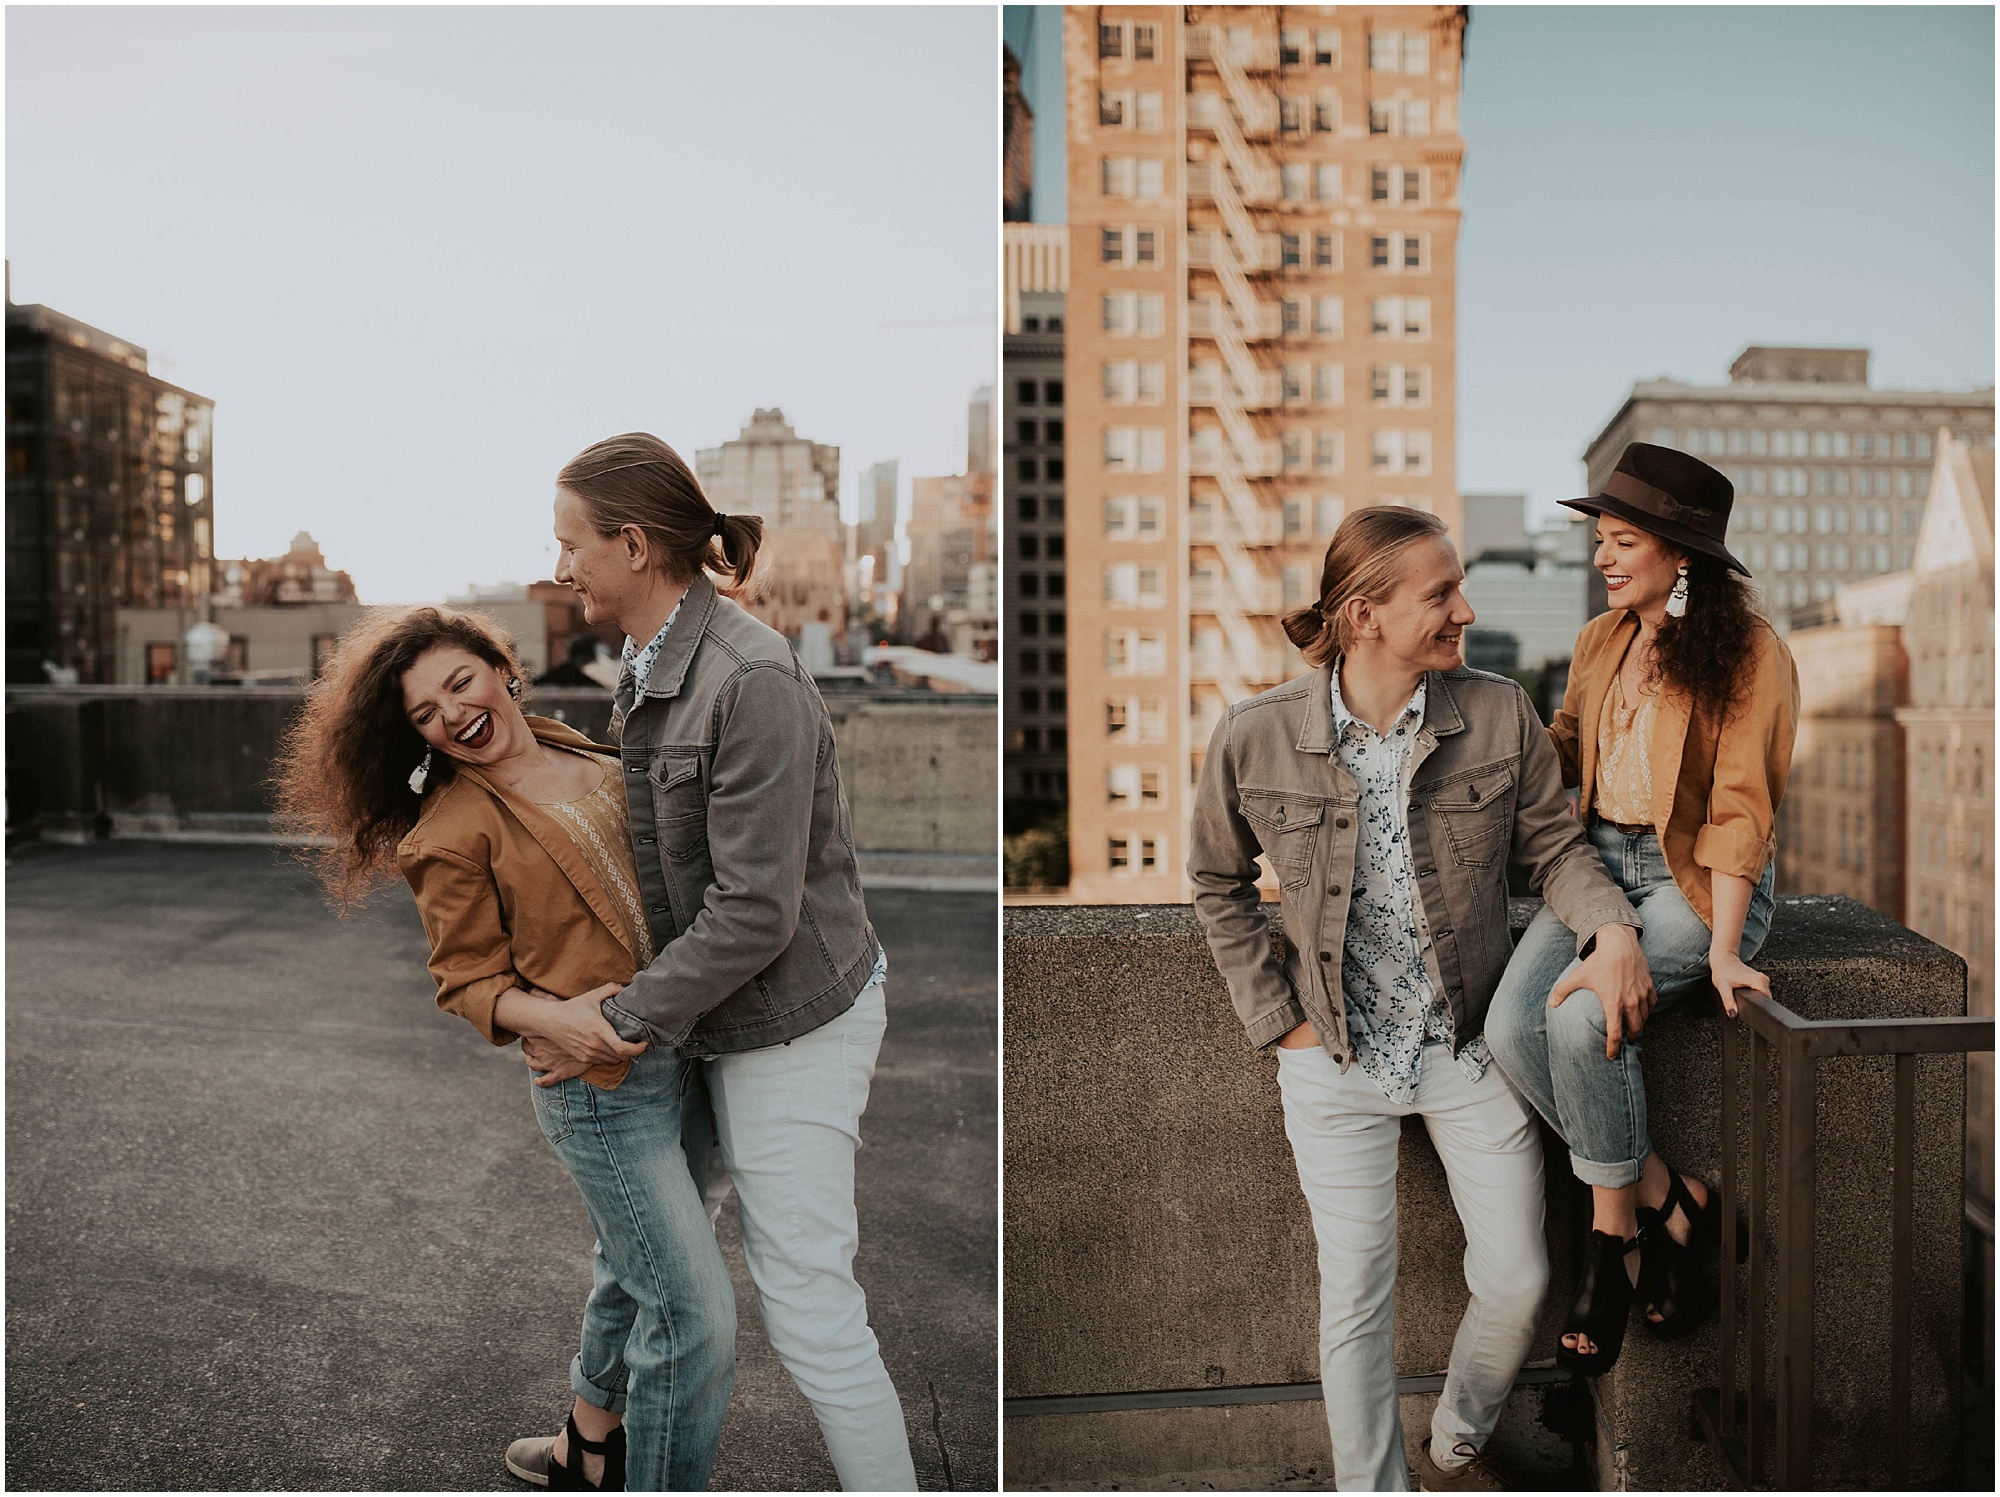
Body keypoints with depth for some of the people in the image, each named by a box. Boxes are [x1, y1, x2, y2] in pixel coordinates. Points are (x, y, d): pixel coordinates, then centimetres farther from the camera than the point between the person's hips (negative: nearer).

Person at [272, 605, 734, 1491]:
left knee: (635, 1274, 24)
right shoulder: (450, 831, -12)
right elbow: (468, 980, -7)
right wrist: (550, 1018, -24)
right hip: (601, 1090, -7)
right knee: (696, 1314, -4)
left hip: (681, 1050, 7)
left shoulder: (581, 754, 8)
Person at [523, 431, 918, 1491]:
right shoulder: (647, 668, 6)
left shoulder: (752, 681, -23)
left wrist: (615, 1026, -15)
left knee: (807, 1304, 0)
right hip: (732, 1017, 8)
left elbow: (754, 913, -23)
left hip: (794, 1019, -8)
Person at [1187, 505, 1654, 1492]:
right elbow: (1219, 884, 1)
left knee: (1518, 1280, 11)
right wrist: (1278, 1020, -3)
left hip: (1470, 1048, 2)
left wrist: (1610, 928, -19)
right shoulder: (1254, 739, -14)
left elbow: (1553, 845, 1)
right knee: (1355, 1300, 7)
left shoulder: (1500, 715, -10)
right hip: (1334, 1062, -2)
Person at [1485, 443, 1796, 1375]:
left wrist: (1722, 949, -20)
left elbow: (1740, 809, -13)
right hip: (1600, 863, 6)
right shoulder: (1600, 643, 11)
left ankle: (1614, 1229, -7)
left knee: (1582, 1013, -31)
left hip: (1698, 883, -5)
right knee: (1510, 1027, -21)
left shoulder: (1751, 656, -7)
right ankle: (1666, 1201, -4)